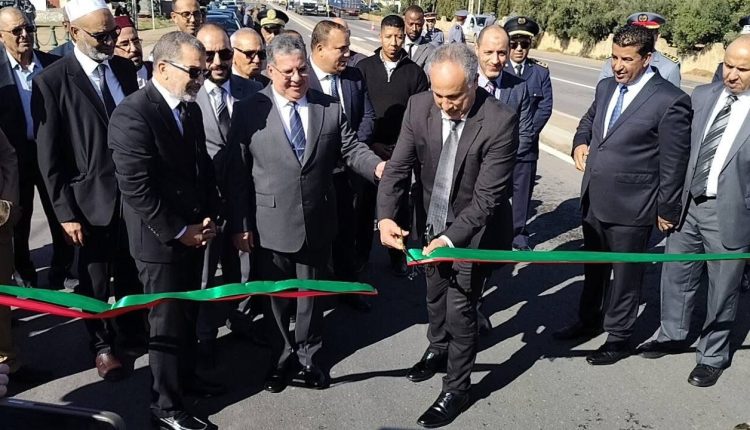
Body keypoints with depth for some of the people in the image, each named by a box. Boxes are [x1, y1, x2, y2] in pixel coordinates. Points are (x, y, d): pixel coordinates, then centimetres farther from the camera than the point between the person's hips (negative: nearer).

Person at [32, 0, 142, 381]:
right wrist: (65, 212, -10)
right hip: (90, 198, -4)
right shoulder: (50, 81, -11)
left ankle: (130, 327, 42)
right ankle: (102, 343, 33)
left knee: (130, 271, 18)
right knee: (95, 279, 12)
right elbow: (49, 156, -9)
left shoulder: (124, 68, 3)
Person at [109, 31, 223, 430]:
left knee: (188, 313, 20)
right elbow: (136, 188, -22)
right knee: (167, 321, 5)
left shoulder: (190, 108, 7)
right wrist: (177, 231, -16)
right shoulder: (133, 114, -19)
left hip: (193, 232, 7)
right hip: (160, 239, -7)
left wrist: (208, 218, 3)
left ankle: (185, 375, 41)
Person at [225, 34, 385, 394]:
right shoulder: (249, 111, -7)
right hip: (269, 225, -2)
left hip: (316, 224, 2)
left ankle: (307, 357, 39)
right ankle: (284, 354, 39)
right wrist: (239, 224, -8)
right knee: (276, 296, 16)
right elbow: (238, 173, -7)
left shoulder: (330, 109, 1)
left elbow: (351, 149, 0)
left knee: (311, 294, 18)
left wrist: (378, 166, -22)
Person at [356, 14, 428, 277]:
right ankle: (361, 252, 23)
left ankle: (398, 255, 22)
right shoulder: (364, 67, 0)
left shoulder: (414, 71, 1)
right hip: (369, 148, 0)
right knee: (365, 202, 9)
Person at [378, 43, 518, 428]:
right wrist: (386, 216, -27)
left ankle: (457, 388, 25)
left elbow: (488, 196, -28)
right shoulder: (419, 107, -15)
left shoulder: (500, 122, -28)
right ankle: (438, 350, 53)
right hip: (433, 222, 5)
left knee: (460, 309, 2)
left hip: (474, 229, -5)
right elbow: (398, 167, -12)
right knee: (435, 295, 24)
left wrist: (451, 238, -36)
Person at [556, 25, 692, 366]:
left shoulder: (670, 101, -16)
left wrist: (667, 210, -6)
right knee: (593, 266, 22)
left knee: (625, 273, 11)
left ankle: (619, 338, 29)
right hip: (593, 199, 7)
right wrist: (580, 143, 1)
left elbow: (674, 162, -11)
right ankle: (589, 321, 43)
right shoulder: (606, 87, 5)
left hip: (630, 206, -6)